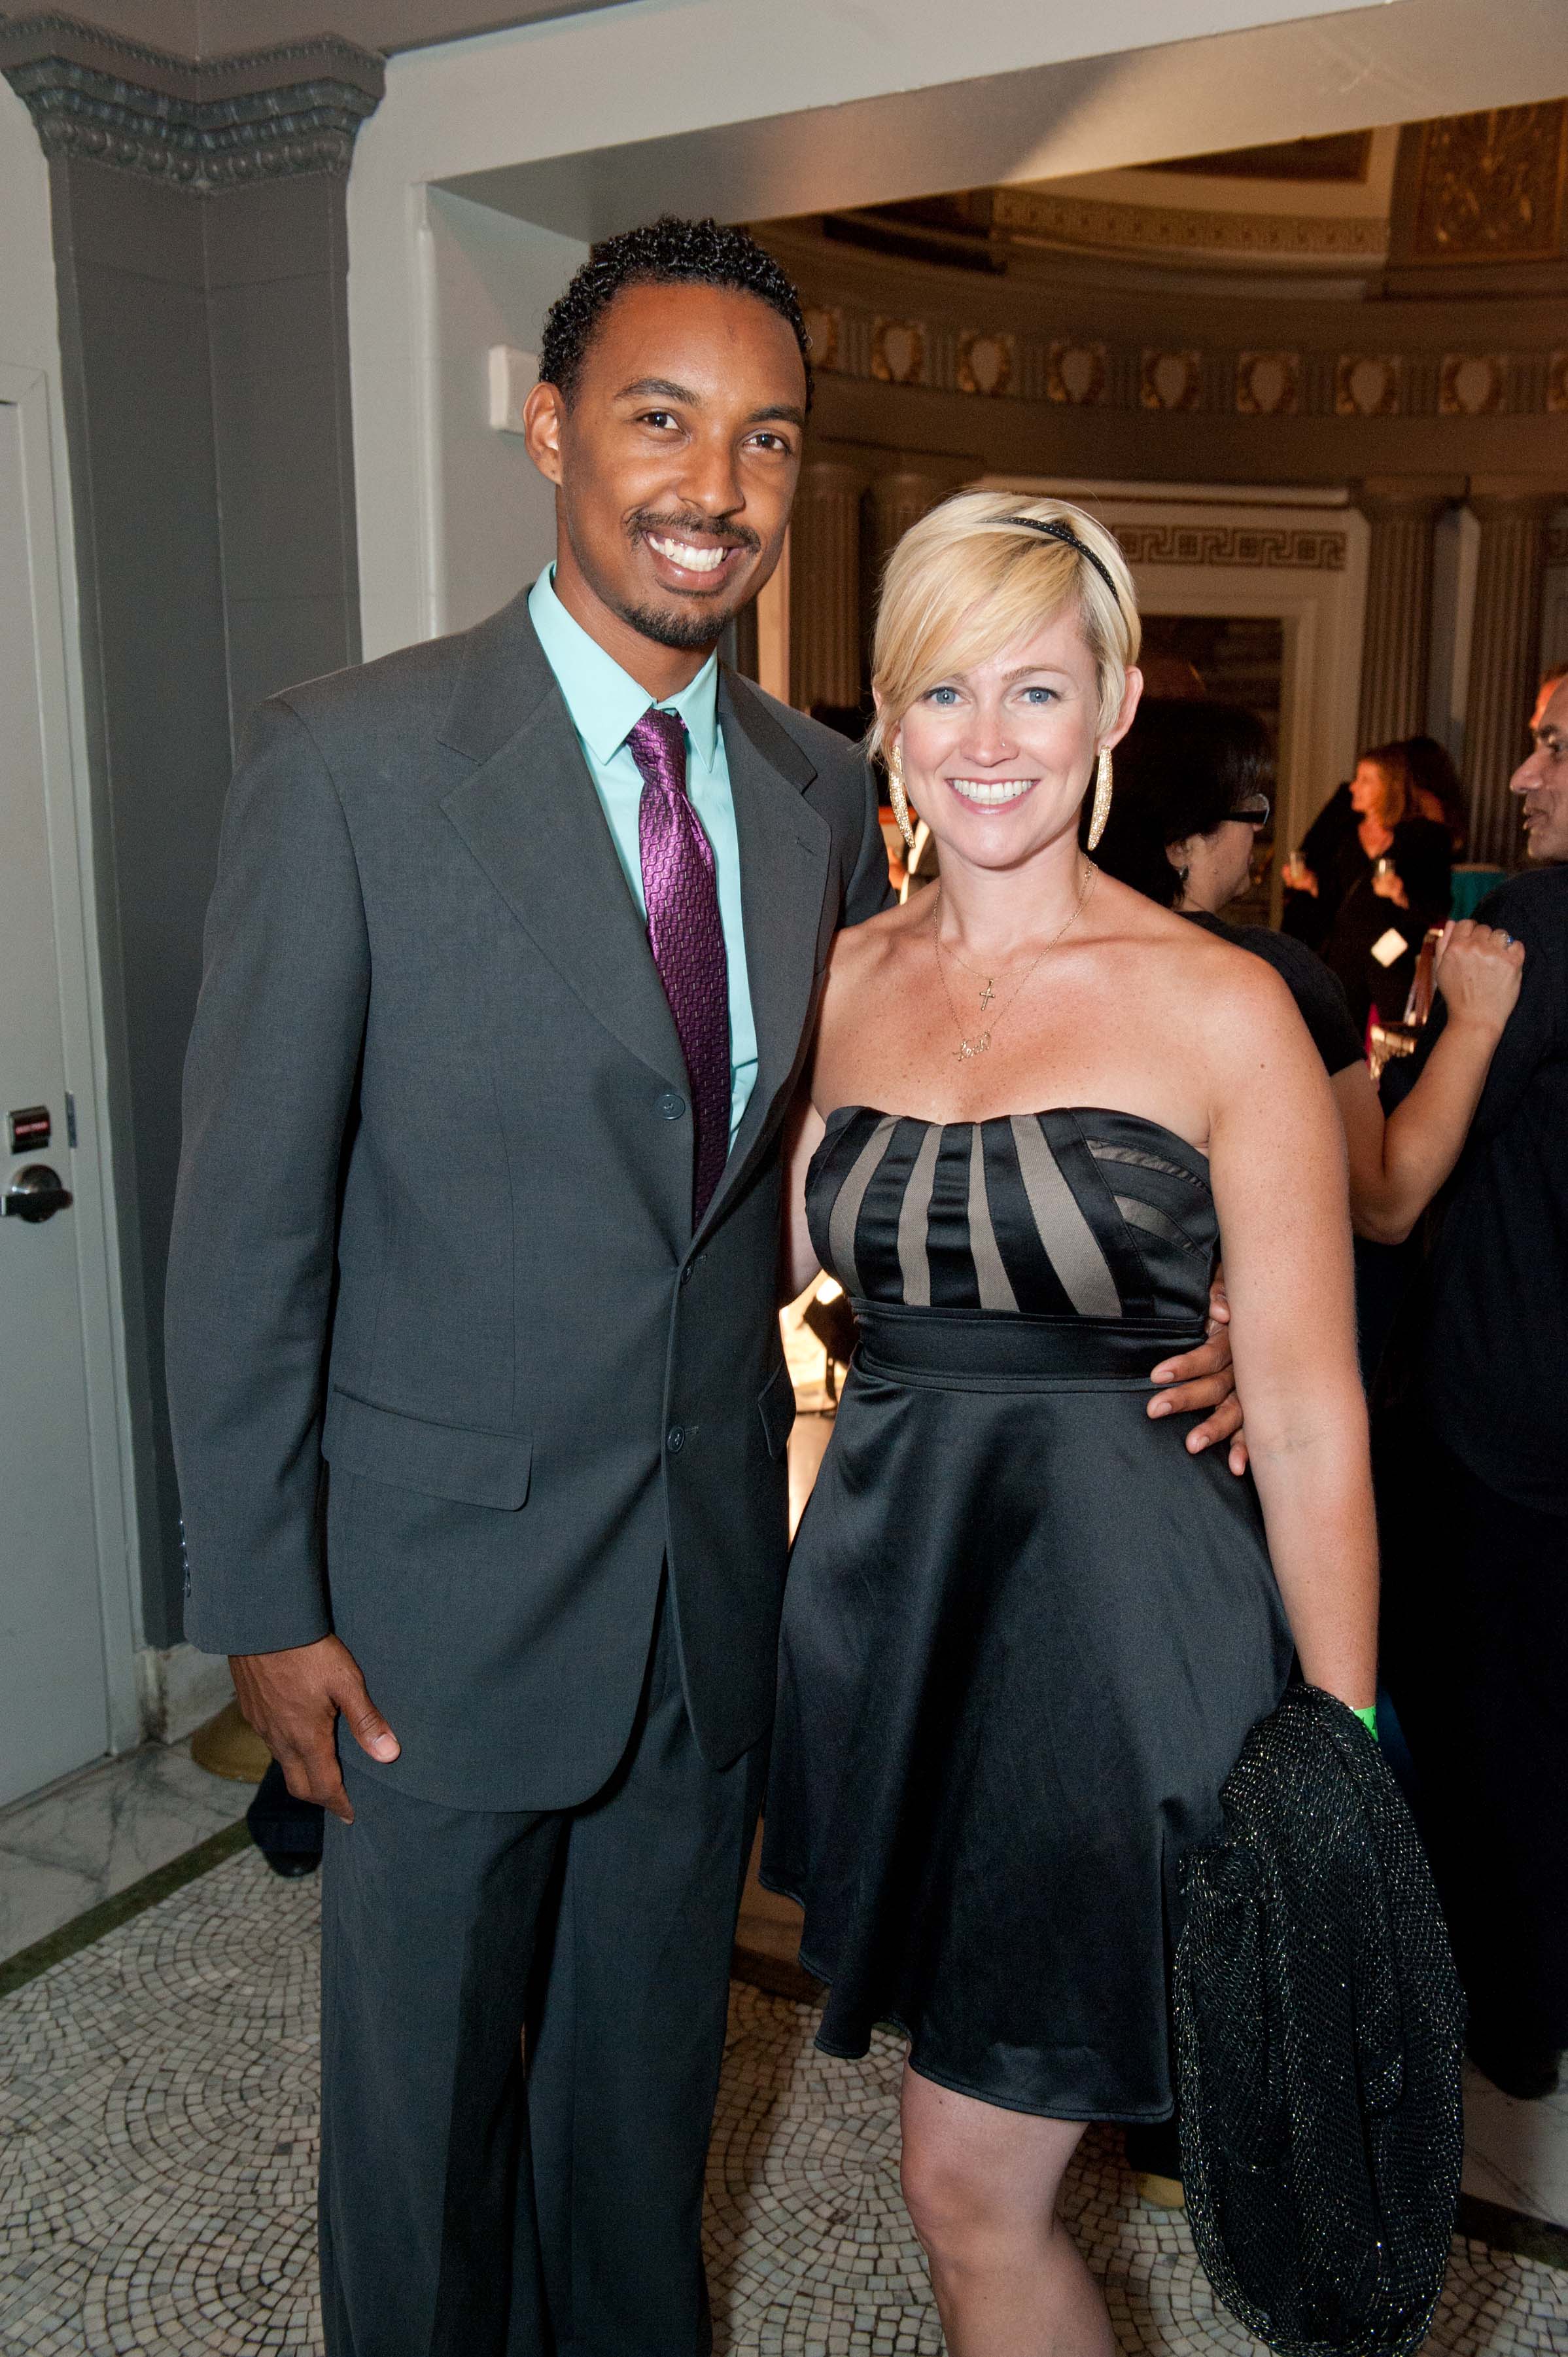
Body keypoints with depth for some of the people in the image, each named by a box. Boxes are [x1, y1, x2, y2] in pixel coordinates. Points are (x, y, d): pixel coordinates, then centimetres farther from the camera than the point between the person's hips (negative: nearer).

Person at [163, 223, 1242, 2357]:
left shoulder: (823, 794, 2)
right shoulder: (351, 761, -13)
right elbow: (249, 1210, -11)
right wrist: (264, 1599, -9)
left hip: (718, 1573, 4)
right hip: (449, 1572, -4)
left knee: (652, 2063, 25)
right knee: (427, 2085, 18)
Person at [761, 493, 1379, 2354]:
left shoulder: (1221, 1011, -11)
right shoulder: (841, 980, 4)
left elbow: (1312, 1425, -9)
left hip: (1118, 1617, -5)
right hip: (887, 1591, 5)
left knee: (970, 2182, 6)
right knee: (991, 2160, 22)